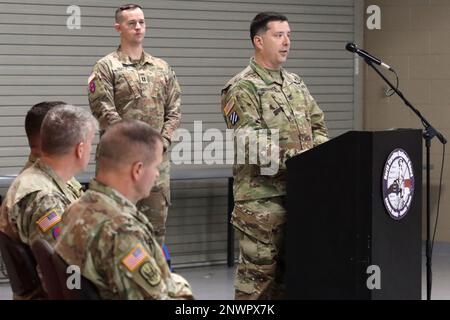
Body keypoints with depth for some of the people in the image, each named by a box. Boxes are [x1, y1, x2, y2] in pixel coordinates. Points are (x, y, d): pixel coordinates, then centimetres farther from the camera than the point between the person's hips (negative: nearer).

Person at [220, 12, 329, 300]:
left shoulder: (295, 83, 18)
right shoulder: (242, 88, -8)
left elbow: (319, 126, 19)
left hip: (299, 190, 7)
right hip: (262, 194, -7)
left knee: (288, 266, 11)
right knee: (258, 268, -5)